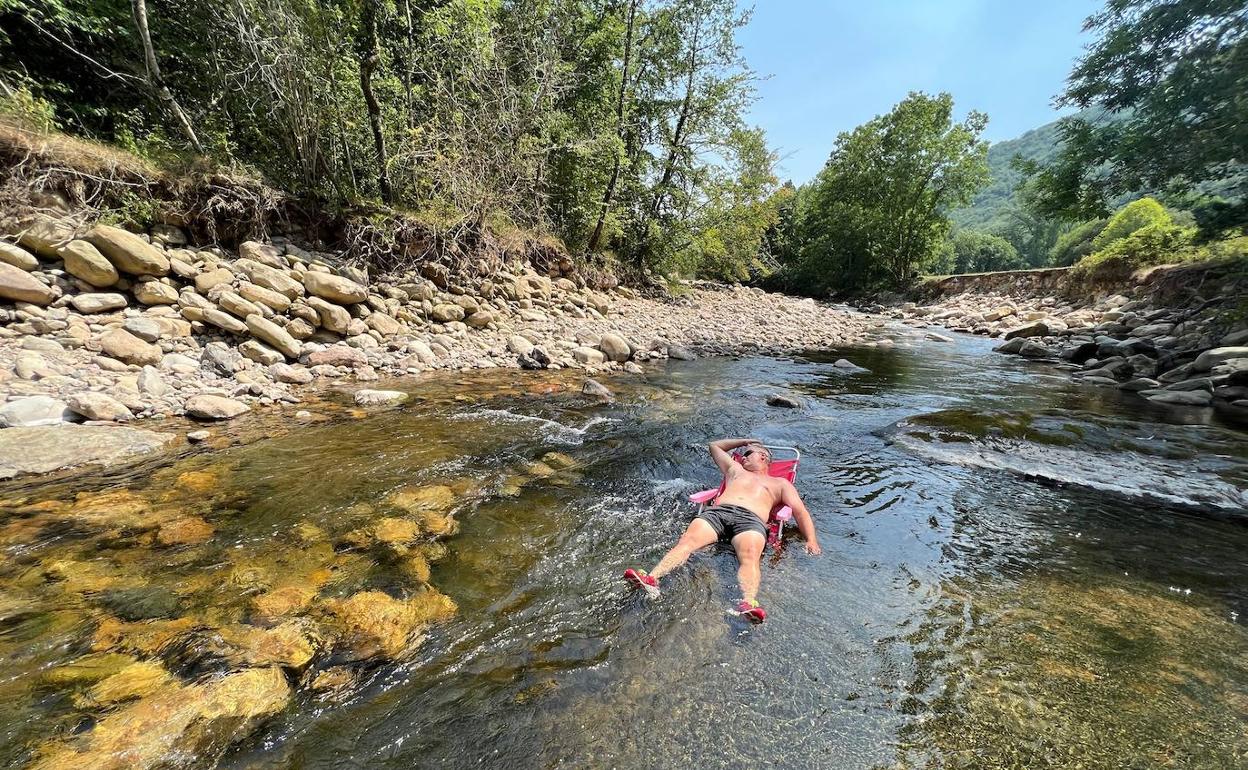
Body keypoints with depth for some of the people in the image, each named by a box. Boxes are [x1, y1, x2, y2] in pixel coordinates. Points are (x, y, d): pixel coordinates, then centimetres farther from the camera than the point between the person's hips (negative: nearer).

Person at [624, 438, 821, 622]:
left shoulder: (780, 483, 32)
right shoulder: (735, 470, 38)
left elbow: (800, 511, 18)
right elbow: (715, 445, 51)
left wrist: (811, 539, 1)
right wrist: (744, 441, 57)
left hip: (751, 519, -1)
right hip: (717, 511, 1)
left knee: (750, 556, -35)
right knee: (688, 540, -27)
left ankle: (747, 604, -55)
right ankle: (651, 579, -45)